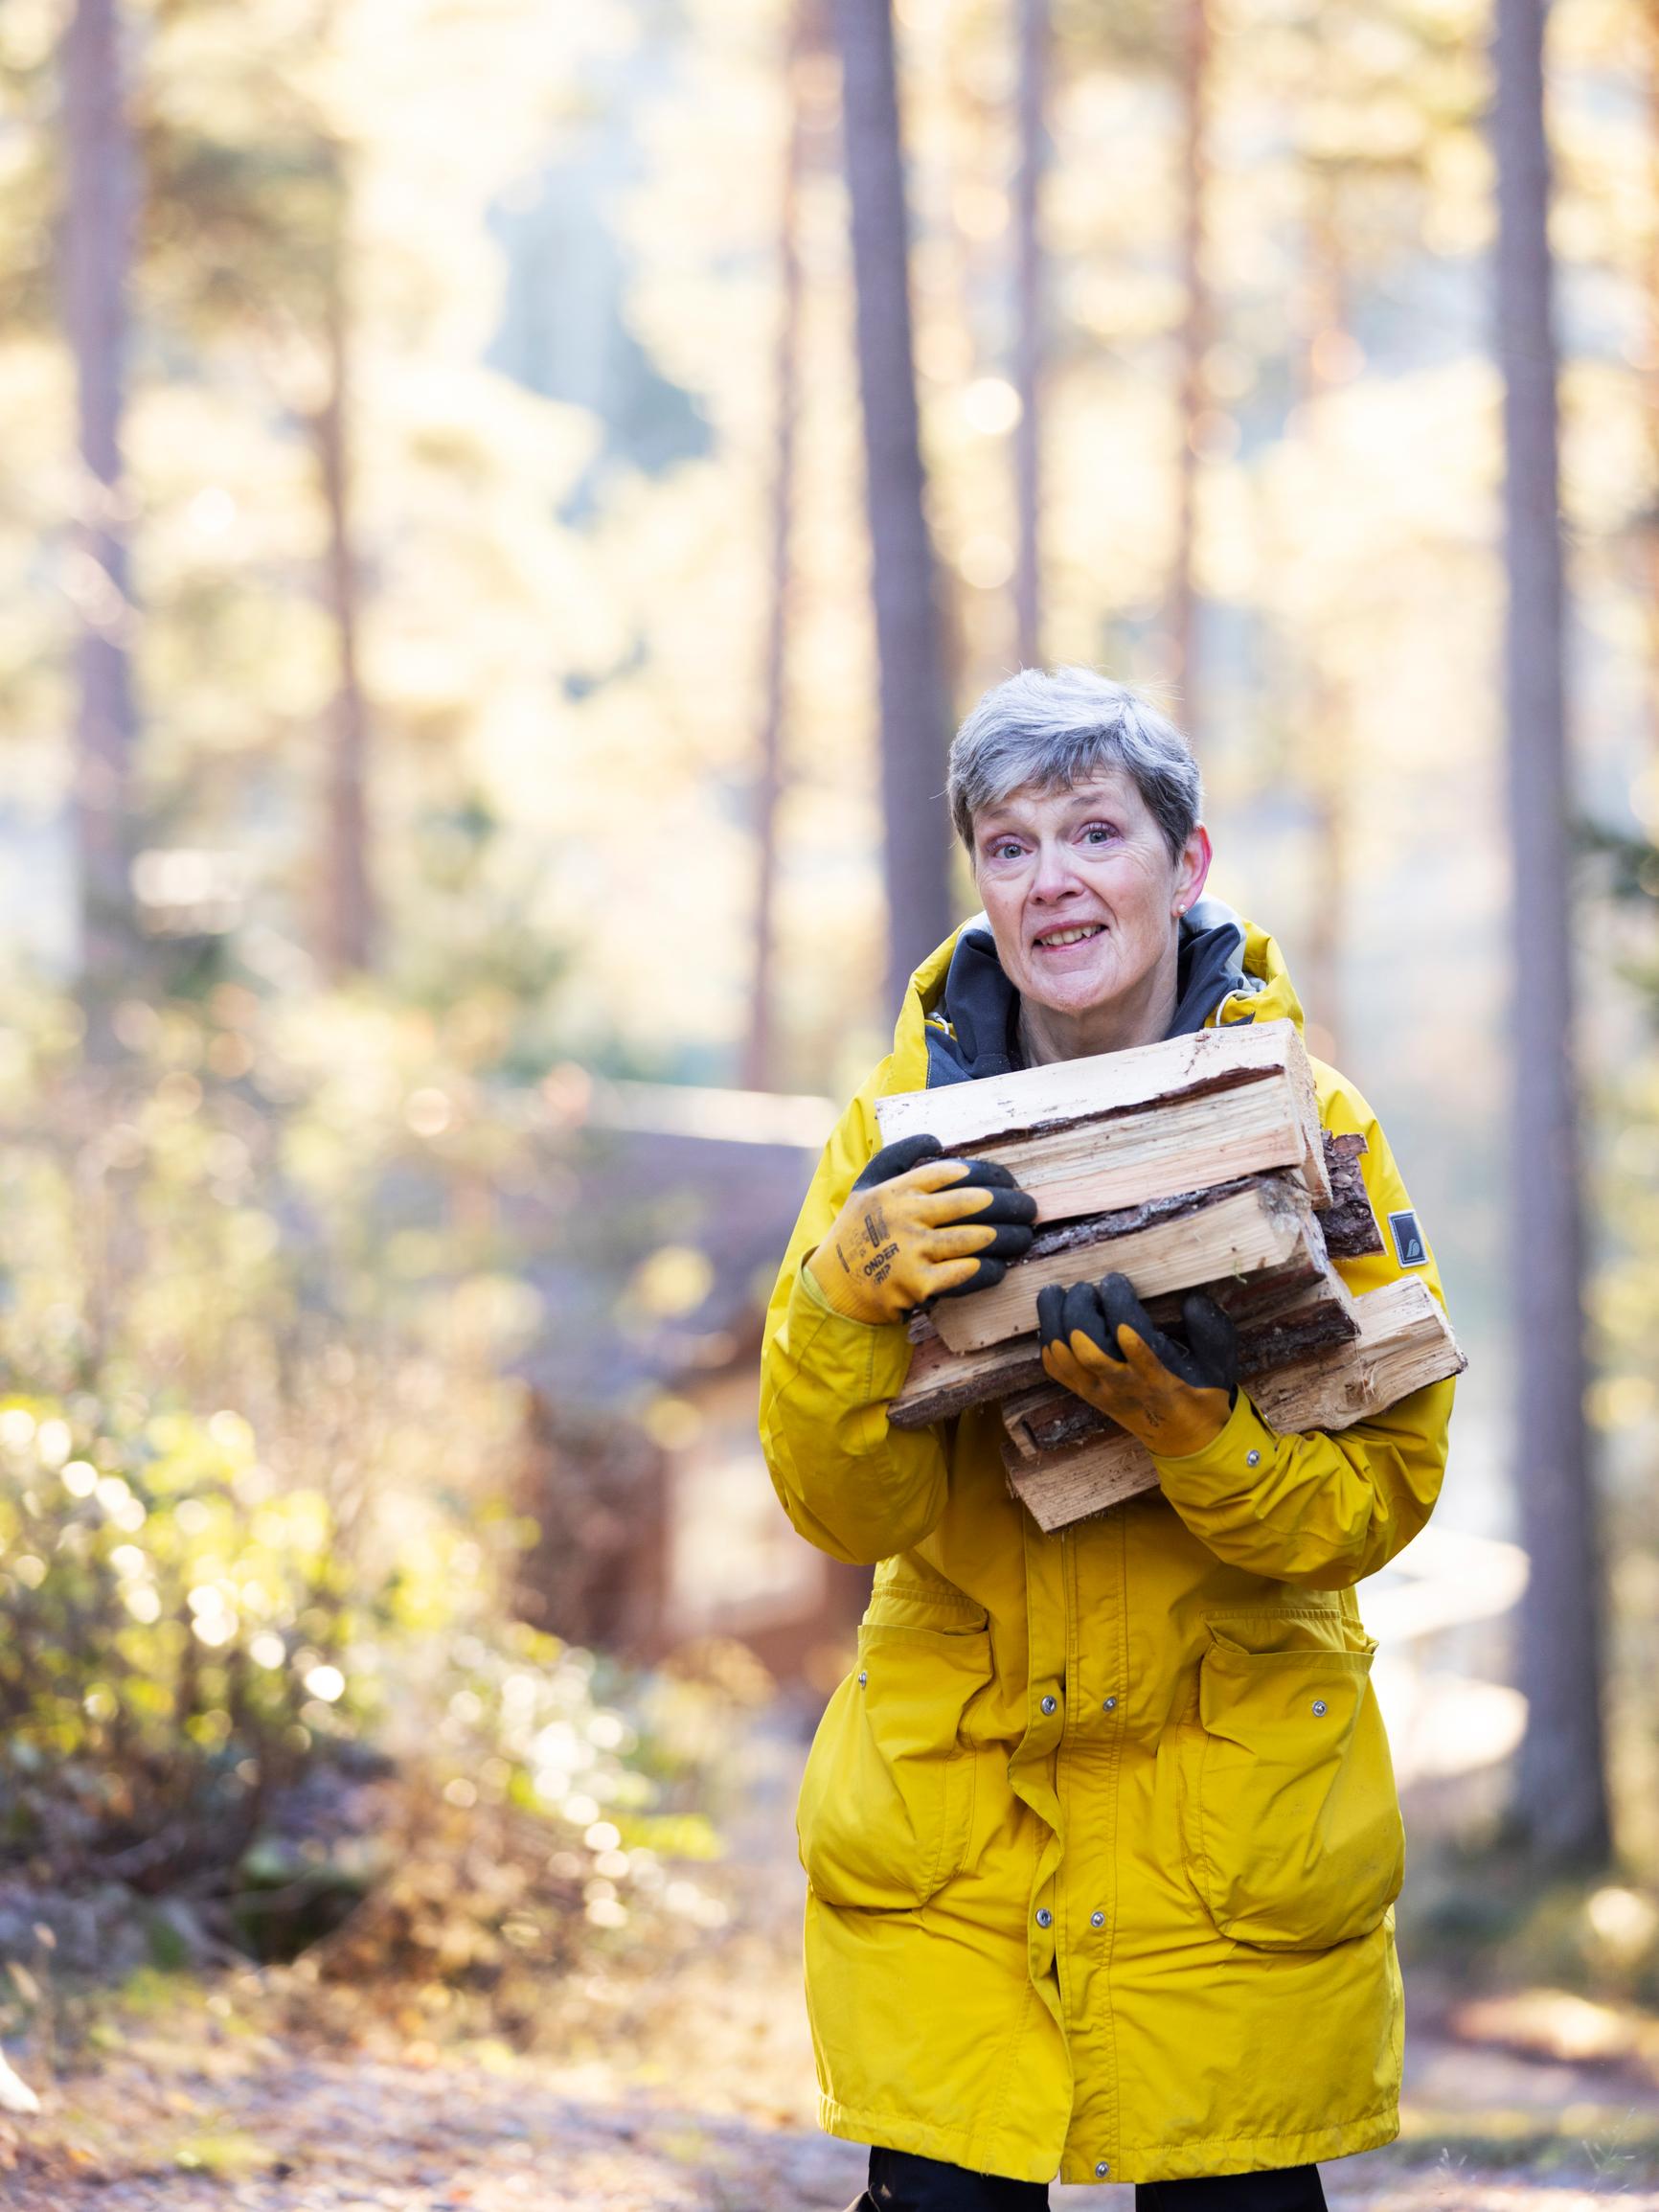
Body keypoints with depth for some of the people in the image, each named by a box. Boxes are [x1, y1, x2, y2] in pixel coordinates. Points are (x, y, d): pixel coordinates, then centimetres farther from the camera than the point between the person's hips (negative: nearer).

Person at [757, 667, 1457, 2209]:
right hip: (944, 1791, 1)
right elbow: (844, 1510, -7)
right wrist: (849, 1300, -25)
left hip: (1238, 1815, 0)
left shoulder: (1307, 1124, -5)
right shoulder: (907, 1121, -3)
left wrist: (1189, 1425, -27)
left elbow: (1382, 1493, -8)